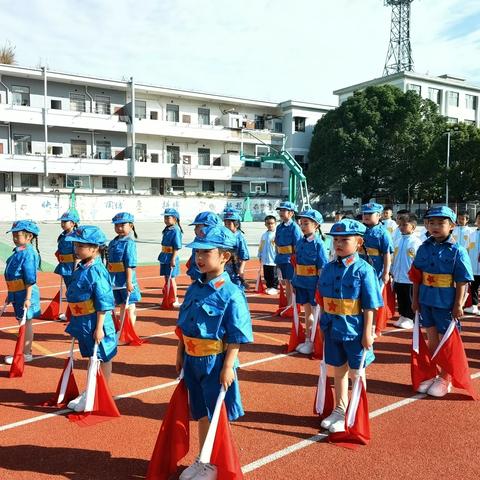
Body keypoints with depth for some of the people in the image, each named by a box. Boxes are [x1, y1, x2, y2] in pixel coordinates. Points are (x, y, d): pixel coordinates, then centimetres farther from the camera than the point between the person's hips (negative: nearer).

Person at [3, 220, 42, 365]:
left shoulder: (28, 253, -18)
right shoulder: (18, 251, 11)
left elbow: (30, 279, -21)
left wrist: (28, 298, -23)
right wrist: (10, 294, 23)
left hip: (25, 293, -9)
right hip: (17, 293, 9)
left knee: (26, 323, 2)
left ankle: (26, 354, 13)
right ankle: (25, 351, 29)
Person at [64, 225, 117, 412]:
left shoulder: (96, 271, -22)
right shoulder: (80, 268, 6)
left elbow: (103, 303, -22)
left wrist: (99, 327, -21)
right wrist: (75, 321, 21)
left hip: (95, 323, -8)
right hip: (82, 322, 9)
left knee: (103, 358, 8)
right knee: (91, 358, 21)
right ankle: (90, 391, 35)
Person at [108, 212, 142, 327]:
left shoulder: (129, 243, -13)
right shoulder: (112, 243, 9)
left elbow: (130, 265, -18)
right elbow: (109, 263, 16)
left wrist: (129, 281, -21)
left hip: (126, 281, -7)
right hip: (115, 281, 7)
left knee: (129, 307, 5)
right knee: (122, 306, 16)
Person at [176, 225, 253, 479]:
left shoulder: (231, 294, -18)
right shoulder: (194, 289, 3)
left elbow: (237, 336, -17)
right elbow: (183, 326, 12)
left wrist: (228, 367, -19)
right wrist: (180, 353, 13)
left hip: (216, 363, -6)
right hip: (192, 361, 7)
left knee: (218, 417, 10)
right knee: (201, 415, 20)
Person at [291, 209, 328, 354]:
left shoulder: (318, 244, -13)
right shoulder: (300, 242, 6)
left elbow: (322, 268, -14)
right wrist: (294, 282, 9)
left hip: (313, 285, -6)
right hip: (301, 284, 6)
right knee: (307, 311, 17)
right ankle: (308, 340, 30)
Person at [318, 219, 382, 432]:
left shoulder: (363, 270, -13)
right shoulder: (328, 268, 3)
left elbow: (370, 305, -11)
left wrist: (367, 333, -12)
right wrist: (323, 326, 11)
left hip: (354, 330, -5)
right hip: (332, 328, 5)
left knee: (356, 372, 10)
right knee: (338, 369, 18)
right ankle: (340, 409, 36)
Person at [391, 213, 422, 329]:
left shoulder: (417, 242, -12)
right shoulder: (398, 242, 6)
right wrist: (393, 274, 13)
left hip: (411, 279, -6)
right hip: (398, 278, 6)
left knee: (410, 301, 7)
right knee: (401, 300, 16)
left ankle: (410, 319, 18)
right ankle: (402, 317, 29)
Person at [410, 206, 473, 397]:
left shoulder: (457, 251, -11)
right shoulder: (424, 248, 2)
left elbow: (462, 281, -11)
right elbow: (416, 276, 8)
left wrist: (458, 305, -13)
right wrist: (415, 299, 9)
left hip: (446, 303, -4)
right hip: (426, 301, 4)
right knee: (432, 340, 16)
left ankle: (445, 379, 24)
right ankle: (431, 375, 30)